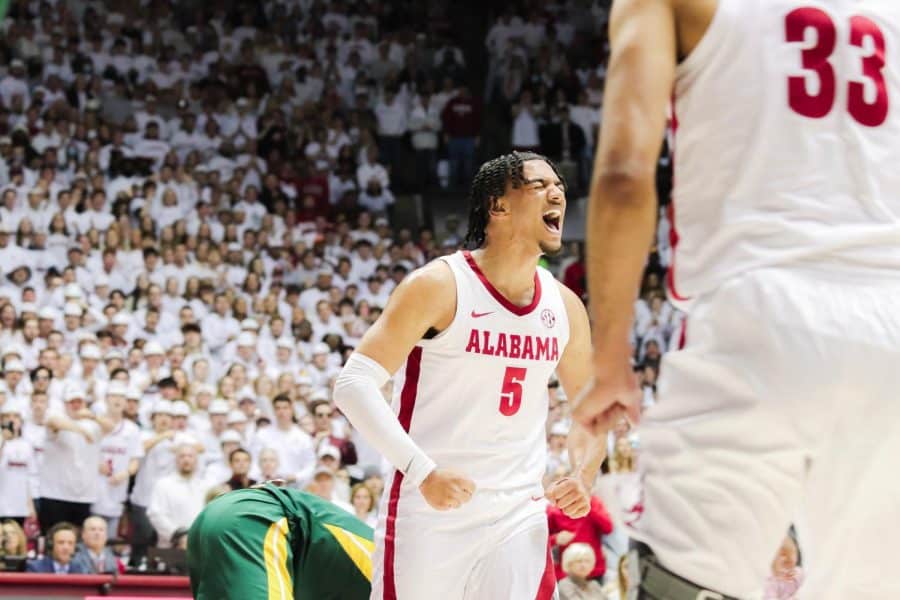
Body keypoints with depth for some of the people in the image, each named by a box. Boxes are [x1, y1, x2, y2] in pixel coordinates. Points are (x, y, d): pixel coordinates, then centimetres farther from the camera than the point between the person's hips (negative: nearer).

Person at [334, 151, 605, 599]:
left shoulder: (565, 307, 7)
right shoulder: (440, 285, -10)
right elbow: (354, 383, -15)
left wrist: (584, 474, 1)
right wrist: (423, 472, -25)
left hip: (519, 515, 4)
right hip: (429, 511, -4)